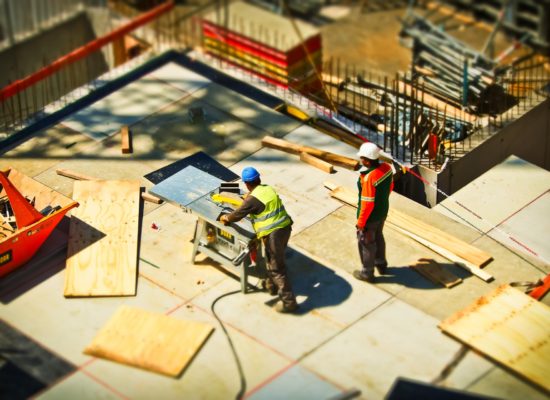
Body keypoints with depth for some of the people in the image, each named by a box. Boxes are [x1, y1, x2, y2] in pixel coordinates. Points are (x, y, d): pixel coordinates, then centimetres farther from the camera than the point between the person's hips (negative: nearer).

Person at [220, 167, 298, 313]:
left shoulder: (253, 199, -15)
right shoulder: (269, 189, 9)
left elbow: (237, 215, -3)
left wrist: (225, 218, 17)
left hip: (273, 234, -8)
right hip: (285, 228, 8)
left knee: (276, 268, 0)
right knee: (273, 259, 28)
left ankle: (289, 302, 1)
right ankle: (271, 285, 47)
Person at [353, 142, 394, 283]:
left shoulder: (368, 178, -36)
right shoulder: (387, 167, -13)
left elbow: (368, 203, -29)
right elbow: (390, 187, 5)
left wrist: (360, 222, -16)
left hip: (370, 217, -8)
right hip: (383, 211, 8)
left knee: (366, 243, 15)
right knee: (378, 237, 30)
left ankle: (367, 273, 32)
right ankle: (381, 264, 49)